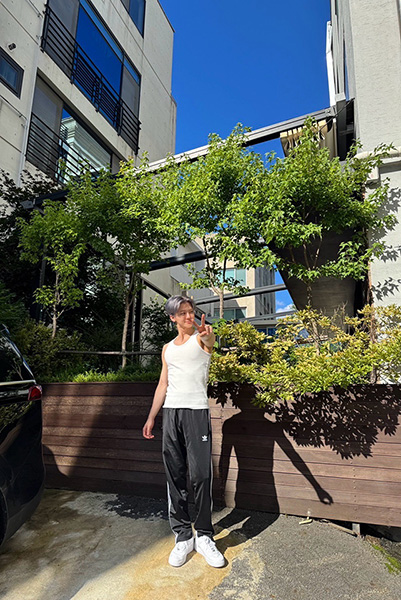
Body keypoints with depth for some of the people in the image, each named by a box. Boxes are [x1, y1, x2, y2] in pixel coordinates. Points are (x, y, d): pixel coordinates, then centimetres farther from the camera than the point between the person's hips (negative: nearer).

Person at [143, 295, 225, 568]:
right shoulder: (168, 349, 17)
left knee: (201, 475, -6)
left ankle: (204, 536, 12)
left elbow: (211, 341, -25)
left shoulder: (201, 339, 1)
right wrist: (151, 417, 16)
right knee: (175, 476, 7)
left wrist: (207, 333, -49)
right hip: (171, 412, 5)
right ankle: (183, 536, 19)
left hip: (197, 411, -4)